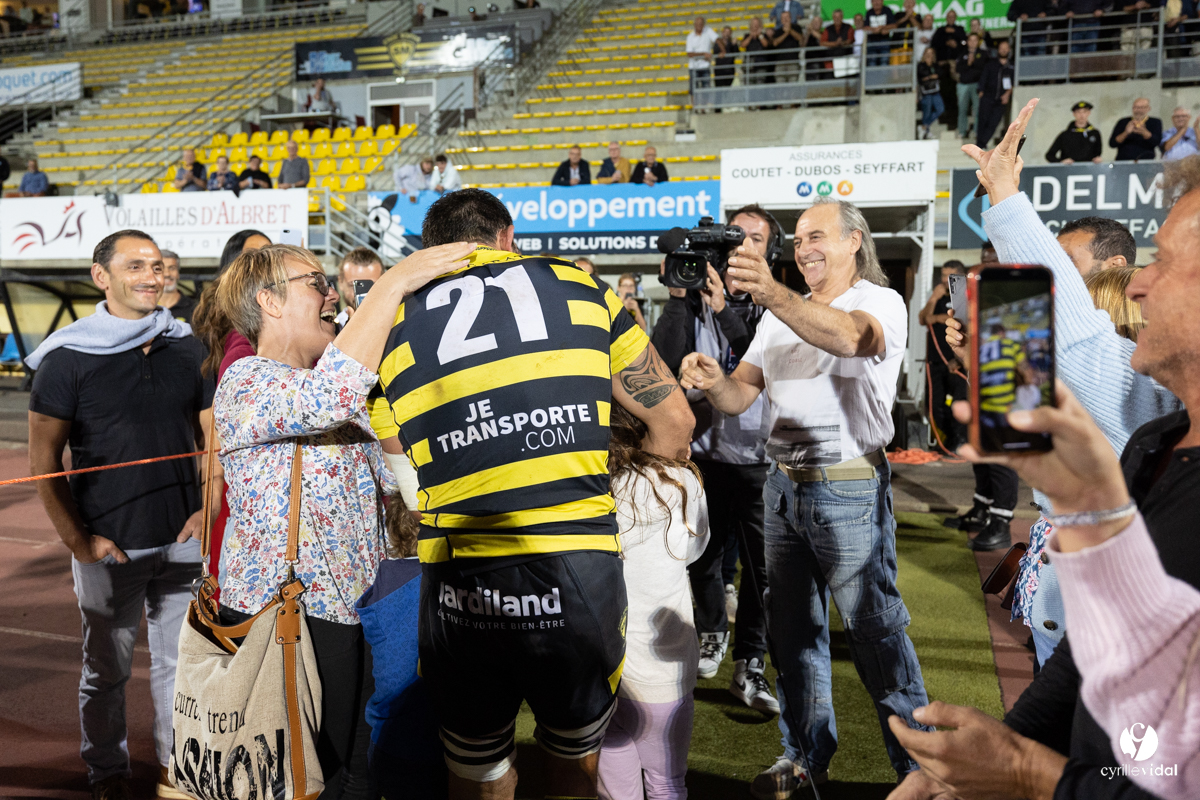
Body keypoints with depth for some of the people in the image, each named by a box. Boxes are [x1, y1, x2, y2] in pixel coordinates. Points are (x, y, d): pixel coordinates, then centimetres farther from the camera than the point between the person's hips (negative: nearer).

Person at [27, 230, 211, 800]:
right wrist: (77, 539, -9)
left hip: (183, 540, 3)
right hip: (109, 546, -3)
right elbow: (43, 462, -4)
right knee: (106, 669, 11)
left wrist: (210, 507, 3)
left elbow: (210, 439, 13)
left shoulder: (187, 349, 5)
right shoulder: (68, 358, -5)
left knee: (178, 661, 14)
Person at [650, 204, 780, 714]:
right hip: (704, 451, 2)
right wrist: (677, 299, -15)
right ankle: (712, 633, 40)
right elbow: (664, 362, -10)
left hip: (760, 457, -1)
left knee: (760, 565, 2)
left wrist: (726, 312, -26)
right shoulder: (694, 302, 2)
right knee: (703, 557, 14)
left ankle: (749, 665, 18)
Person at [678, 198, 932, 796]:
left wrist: (774, 295, -47)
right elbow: (741, 395, 6)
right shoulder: (782, 315, 15)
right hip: (782, 484, 6)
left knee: (874, 632, 0)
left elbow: (851, 337, -31)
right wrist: (713, 381, -18)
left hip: (849, 489, -6)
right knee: (792, 630, 14)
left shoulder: (881, 302, -5)